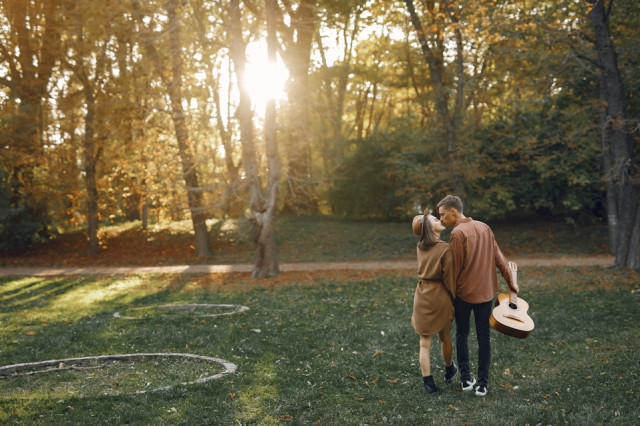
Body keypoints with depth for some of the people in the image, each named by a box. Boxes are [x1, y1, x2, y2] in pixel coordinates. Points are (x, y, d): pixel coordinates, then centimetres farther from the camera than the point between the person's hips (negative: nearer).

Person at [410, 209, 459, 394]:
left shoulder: (420, 247, 3)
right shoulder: (445, 249, -14)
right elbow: (449, 277, -12)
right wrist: (454, 298, -1)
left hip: (422, 295, 4)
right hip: (440, 296, -4)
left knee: (425, 342, 5)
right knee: (445, 338, 18)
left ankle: (428, 381, 2)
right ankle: (449, 371, 38)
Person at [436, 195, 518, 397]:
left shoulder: (458, 233, -15)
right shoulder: (484, 227, 5)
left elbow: (455, 268, -12)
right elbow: (498, 257, 8)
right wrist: (510, 281, 16)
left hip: (464, 292, -5)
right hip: (486, 291, 5)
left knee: (462, 334, 12)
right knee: (483, 337, 8)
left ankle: (466, 379, 13)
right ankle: (482, 383, 7)